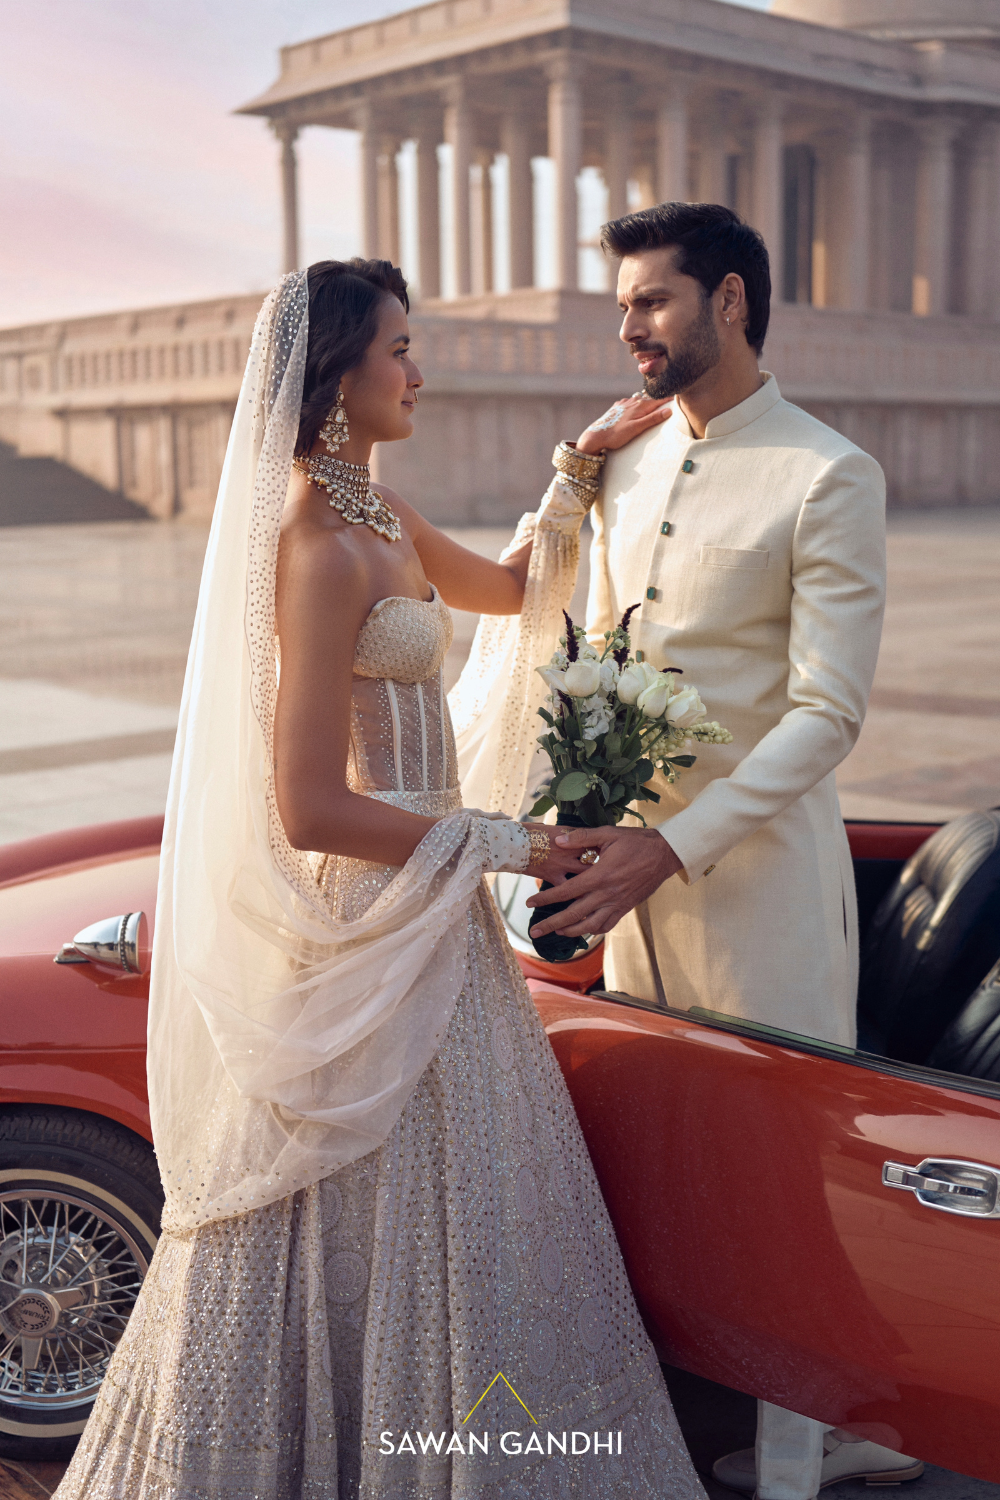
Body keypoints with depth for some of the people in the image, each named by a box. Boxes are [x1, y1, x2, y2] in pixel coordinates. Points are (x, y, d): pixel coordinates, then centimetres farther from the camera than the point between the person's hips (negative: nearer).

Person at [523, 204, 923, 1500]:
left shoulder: (827, 479, -11)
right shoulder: (627, 460, 10)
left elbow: (827, 711, -16)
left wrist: (675, 847, -22)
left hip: (757, 861, -7)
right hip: (638, 856, 7)